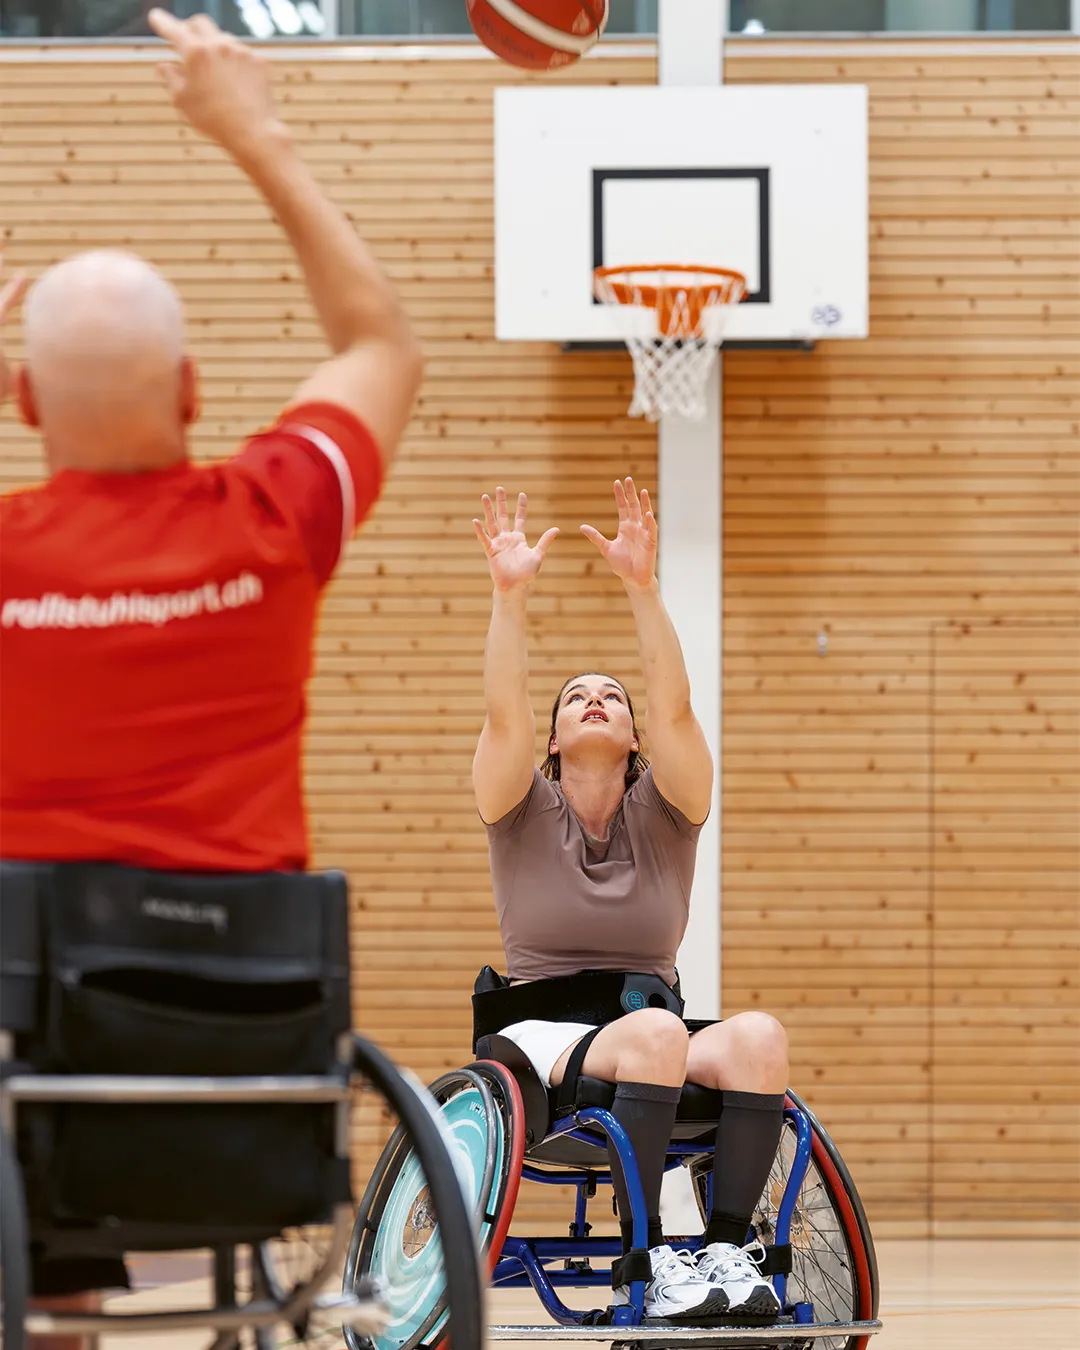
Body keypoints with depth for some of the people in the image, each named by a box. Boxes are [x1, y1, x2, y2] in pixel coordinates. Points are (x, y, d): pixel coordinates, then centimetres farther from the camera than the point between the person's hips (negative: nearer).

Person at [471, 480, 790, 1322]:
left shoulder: (664, 811, 11)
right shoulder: (525, 811, 9)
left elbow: (674, 708, -7)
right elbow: (503, 714, -11)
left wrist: (643, 587, -20)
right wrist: (510, 595, -23)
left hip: (662, 1062, 3)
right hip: (543, 1043, -3)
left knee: (758, 1035, -31)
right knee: (656, 1031, -37)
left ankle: (728, 1248, -30)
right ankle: (645, 1261, -37)